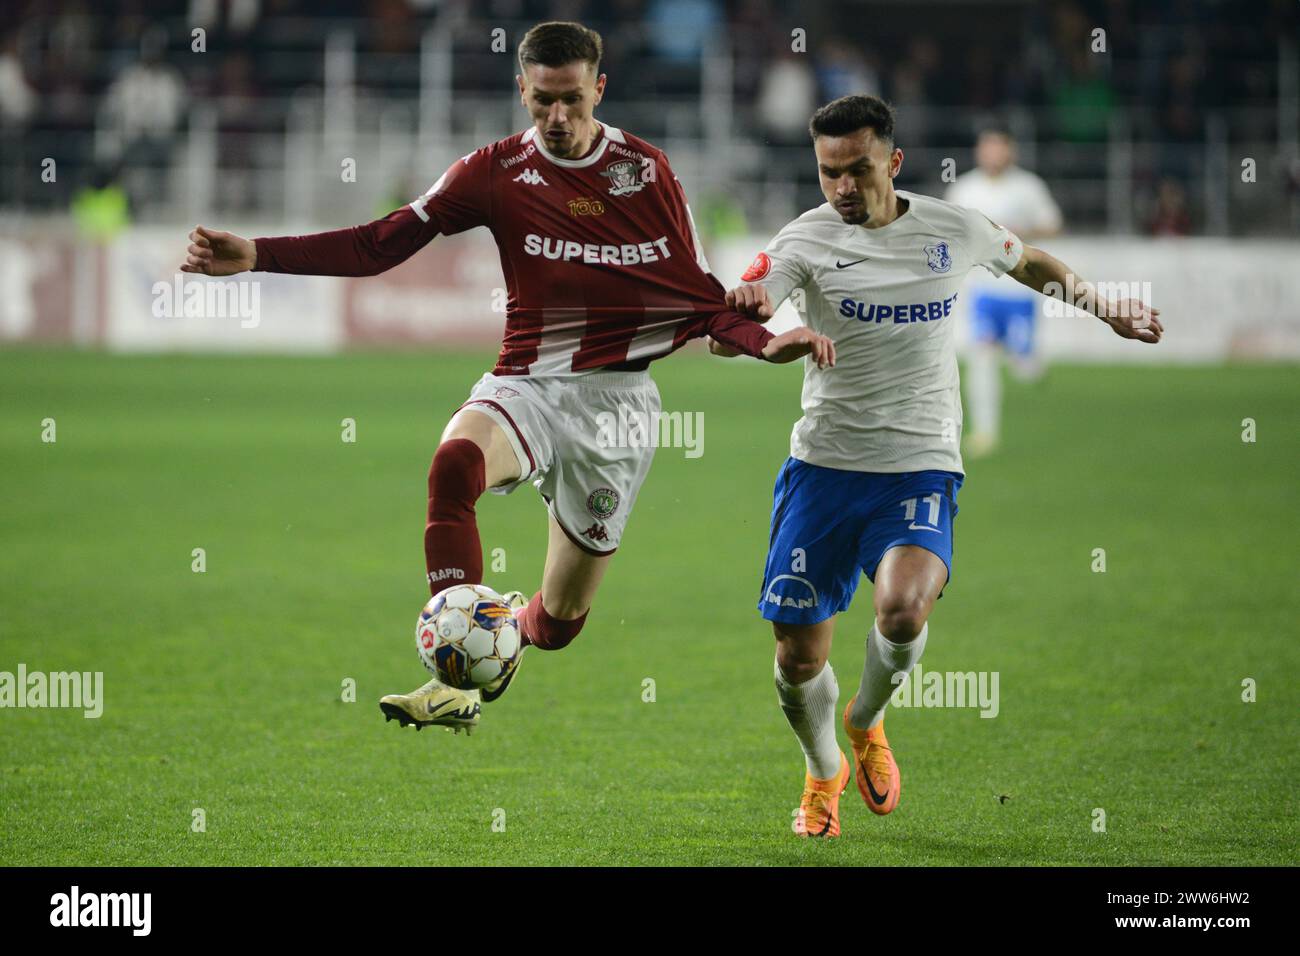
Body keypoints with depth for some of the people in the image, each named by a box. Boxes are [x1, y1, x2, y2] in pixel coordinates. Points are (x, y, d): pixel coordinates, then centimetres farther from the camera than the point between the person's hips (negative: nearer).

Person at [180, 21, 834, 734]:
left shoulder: (648, 172, 4)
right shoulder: (498, 173, 1)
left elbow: (700, 298, 7)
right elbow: (381, 244, -3)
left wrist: (765, 342, -13)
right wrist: (256, 256, -12)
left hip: (617, 397, 1)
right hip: (527, 382, -1)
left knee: (559, 621, 4)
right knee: (455, 462, -38)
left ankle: (510, 630, 45)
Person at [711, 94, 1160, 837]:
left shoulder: (955, 230, 2)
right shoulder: (807, 240, -6)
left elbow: (1028, 262, 25)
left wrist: (1104, 310, 31)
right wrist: (740, 321, -45)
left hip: (921, 467, 0)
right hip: (823, 466, 0)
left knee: (903, 608, -27)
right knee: (799, 657, -1)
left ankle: (867, 723, 6)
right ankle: (824, 772, 32)